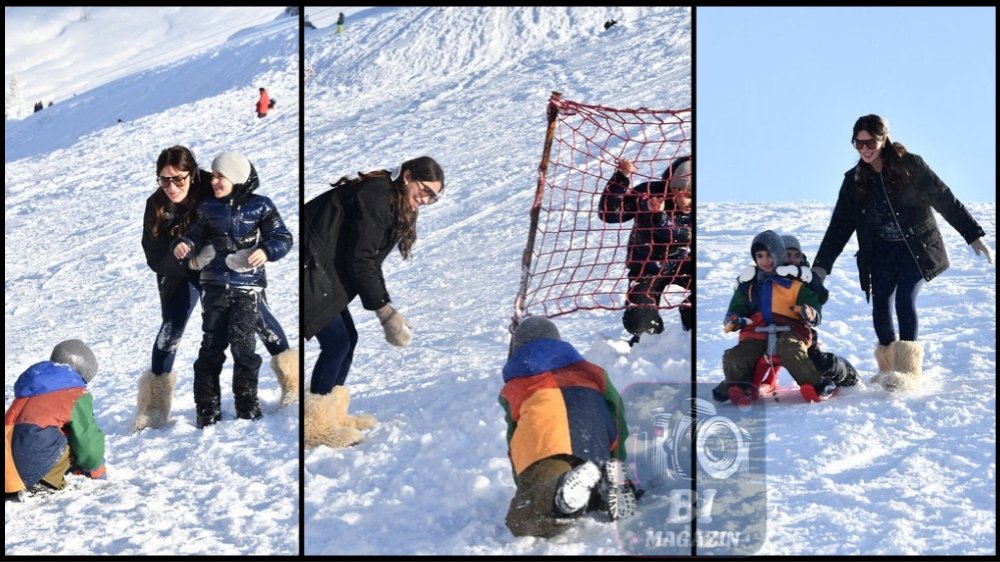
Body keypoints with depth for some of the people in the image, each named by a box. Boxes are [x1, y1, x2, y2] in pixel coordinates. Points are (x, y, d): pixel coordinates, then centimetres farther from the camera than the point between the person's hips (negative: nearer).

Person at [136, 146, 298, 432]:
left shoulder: (212, 192, -26)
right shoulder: (156, 206, -20)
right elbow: (155, 258, -21)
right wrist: (192, 260, -37)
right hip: (182, 273, 1)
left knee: (258, 316, -6)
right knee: (171, 329, -4)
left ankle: (291, 380, 10)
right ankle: (154, 408, 8)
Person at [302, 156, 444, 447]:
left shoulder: (396, 209, 12)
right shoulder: (375, 196, -19)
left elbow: (371, 262, 10)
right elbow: (359, 259, -22)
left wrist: (388, 309, -2)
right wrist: (383, 309, -18)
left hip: (327, 274, 10)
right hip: (309, 268, -10)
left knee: (348, 339, 8)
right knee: (336, 343, -10)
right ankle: (314, 421, -2)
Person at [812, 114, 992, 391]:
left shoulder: (909, 165, -9)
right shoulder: (854, 180, 2)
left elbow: (945, 200, -6)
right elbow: (840, 225, 5)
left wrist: (974, 235, -8)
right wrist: (822, 264, 0)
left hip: (917, 247, -3)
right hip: (881, 252, 3)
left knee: (905, 301, -18)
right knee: (880, 308, -5)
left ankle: (909, 370, -12)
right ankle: (888, 366, 16)